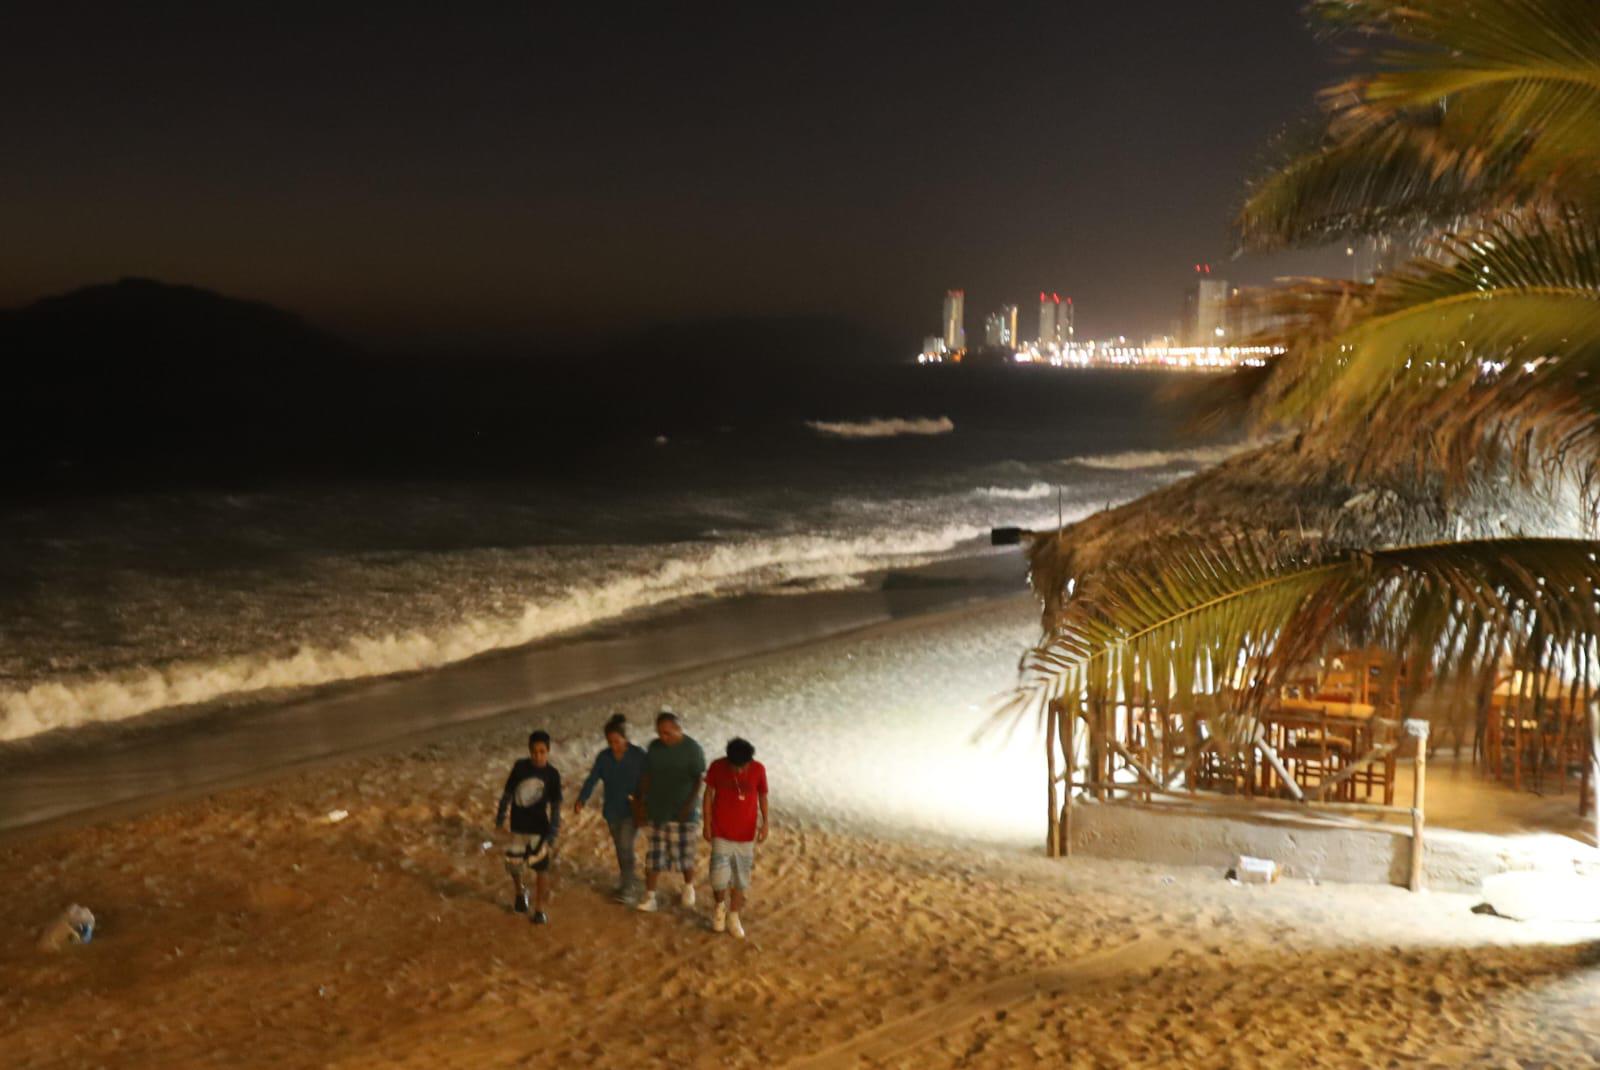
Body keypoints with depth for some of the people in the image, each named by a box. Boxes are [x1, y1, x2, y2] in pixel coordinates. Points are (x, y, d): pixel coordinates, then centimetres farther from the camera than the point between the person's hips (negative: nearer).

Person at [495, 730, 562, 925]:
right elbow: (507, 794, 3)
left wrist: (552, 836, -10)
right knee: (514, 865, 10)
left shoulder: (552, 775, -11)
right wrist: (500, 819, 5)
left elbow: (555, 807, -7)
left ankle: (539, 909, 19)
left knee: (541, 868, 3)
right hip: (518, 827, 2)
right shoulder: (520, 766, -7)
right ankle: (521, 891, 42)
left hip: (539, 829, -2)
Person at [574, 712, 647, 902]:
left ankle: (626, 888, 2)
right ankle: (625, 880, 35)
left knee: (626, 846, -11)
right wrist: (581, 800, -24)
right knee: (620, 847, 16)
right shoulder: (603, 757, -4)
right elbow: (592, 780, -10)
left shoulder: (639, 755, -14)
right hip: (612, 810, 4)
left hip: (632, 810, -4)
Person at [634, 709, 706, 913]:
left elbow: (699, 780, -13)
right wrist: (642, 801, 6)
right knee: (655, 855, 4)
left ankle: (689, 886, 32)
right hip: (657, 810, 4)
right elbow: (647, 776, 8)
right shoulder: (654, 747, 1)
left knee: (684, 854, 6)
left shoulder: (692, 749, -13)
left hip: (683, 812, -3)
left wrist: (690, 805, -21)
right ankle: (649, 897, 9)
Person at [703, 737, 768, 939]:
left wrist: (765, 822, -8)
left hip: (746, 834, 1)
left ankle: (733, 917, 26)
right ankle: (720, 906, 22)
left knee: (741, 879, 8)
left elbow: (762, 796, 2)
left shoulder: (758, 770, -11)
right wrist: (707, 824, -2)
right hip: (721, 832, -1)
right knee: (719, 878, -8)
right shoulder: (717, 767, -12)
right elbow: (709, 794, 0)